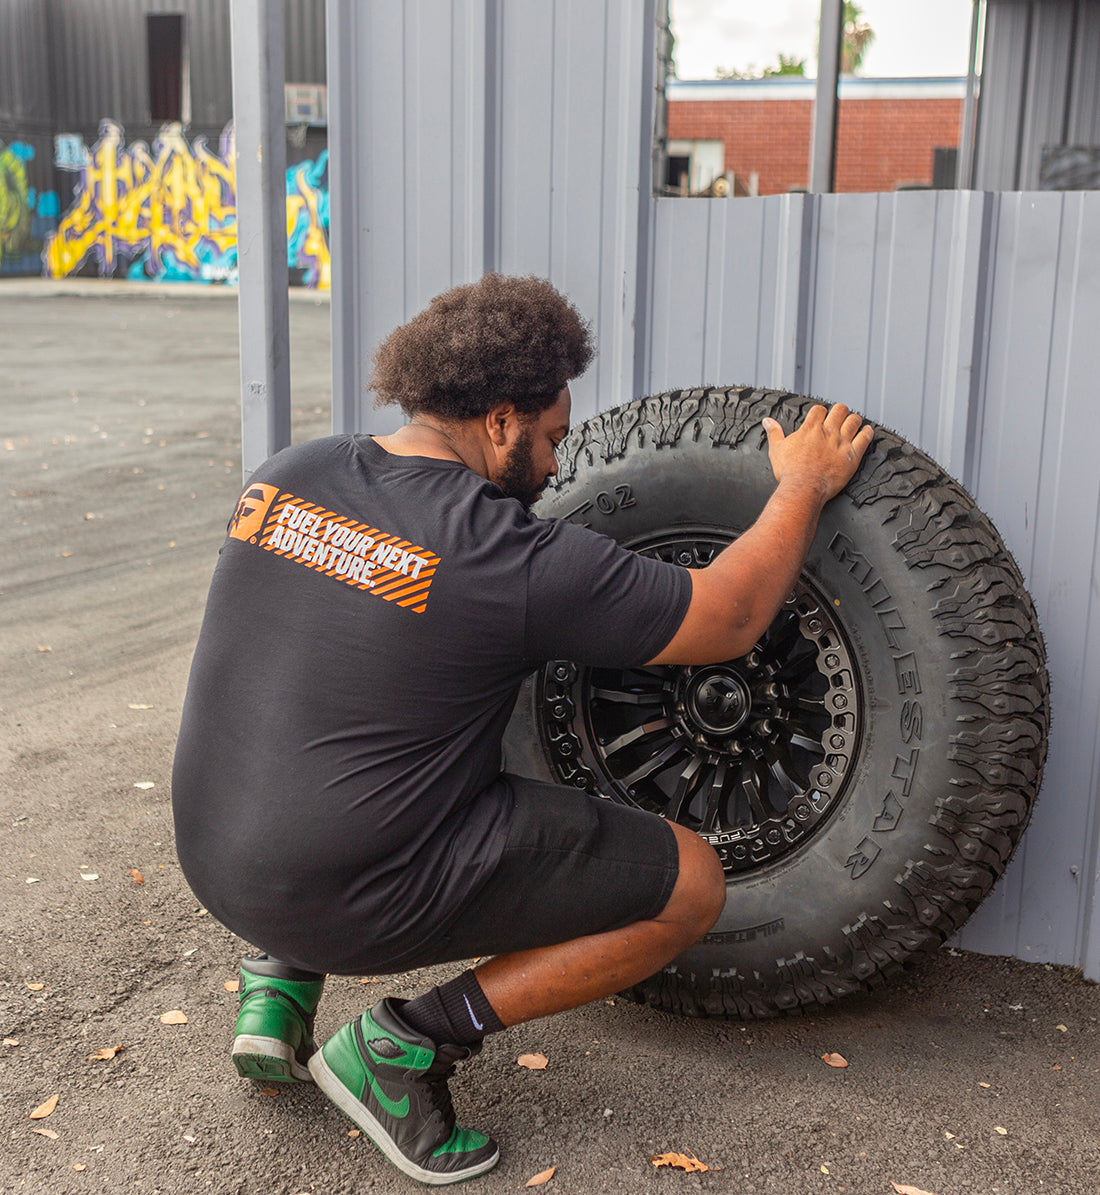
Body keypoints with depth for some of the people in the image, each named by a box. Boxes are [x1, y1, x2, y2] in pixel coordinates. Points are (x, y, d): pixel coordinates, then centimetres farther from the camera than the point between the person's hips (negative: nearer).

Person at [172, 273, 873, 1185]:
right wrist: (804, 487, 9)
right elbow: (732, 620, -7)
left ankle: (280, 981, 20)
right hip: (354, 898, -7)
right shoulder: (517, 561, -18)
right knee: (691, 885, 2)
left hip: (213, 853, 7)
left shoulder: (285, 476, 1)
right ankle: (407, 1042, 2)